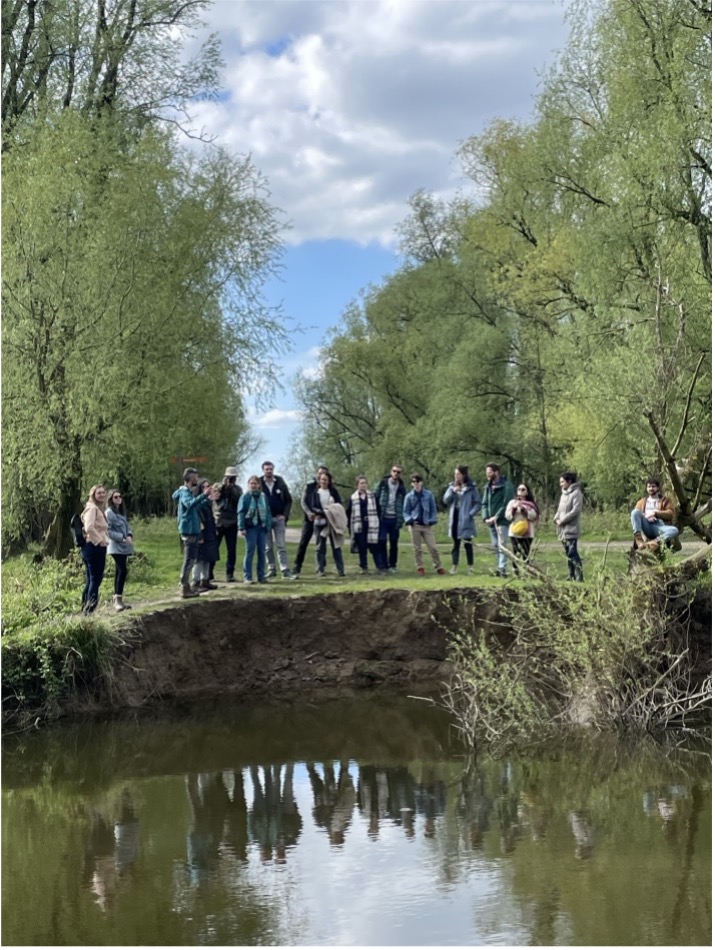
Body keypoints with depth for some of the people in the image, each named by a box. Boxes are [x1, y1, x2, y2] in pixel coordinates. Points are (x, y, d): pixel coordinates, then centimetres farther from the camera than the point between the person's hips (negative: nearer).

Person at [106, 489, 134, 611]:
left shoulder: (122, 512, 16)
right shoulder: (109, 513, -9)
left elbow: (127, 526, 17)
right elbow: (108, 531, -14)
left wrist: (129, 535, -4)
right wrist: (122, 538, -17)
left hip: (124, 546, 8)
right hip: (116, 547, -8)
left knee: (119, 572, 10)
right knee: (122, 570, -17)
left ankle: (117, 599, 14)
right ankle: (118, 599, -17)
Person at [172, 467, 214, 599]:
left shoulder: (189, 492, 18)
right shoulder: (185, 492, -13)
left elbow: (195, 507, 26)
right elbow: (190, 504, -34)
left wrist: (208, 499, 24)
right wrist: (203, 495, -40)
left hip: (192, 530, 10)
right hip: (189, 530, -10)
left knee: (191, 558, 15)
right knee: (189, 559, -10)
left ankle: (185, 585, 20)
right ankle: (185, 589, -9)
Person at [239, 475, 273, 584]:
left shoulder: (264, 496, 9)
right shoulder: (245, 496, -1)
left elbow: (268, 511, 12)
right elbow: (241, 512, -4)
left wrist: (268, 525, 4)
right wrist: (241, 528, -11)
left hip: (262, 526, 4)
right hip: (250, 527, -4)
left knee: (261, 551, 6)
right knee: (250, 551, -4)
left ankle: (261, 576, 12)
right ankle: (247, 577, 1)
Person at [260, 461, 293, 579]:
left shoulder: (280, 482, 1)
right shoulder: (259, 483, -4)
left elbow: (289, 500, 5)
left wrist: (285, 515, -5)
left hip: (279, 518, 0)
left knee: (281, 545, -2)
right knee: (268, 547, 5)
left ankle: (285, 570, -4)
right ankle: (271, 569, 12)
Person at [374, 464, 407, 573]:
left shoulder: (402, 488, 5)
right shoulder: (382, 484, 0)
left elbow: (403, 505, 5)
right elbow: (375, 498, -1)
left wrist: (401, 519, -3)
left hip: (394, 519, 2)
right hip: (382, 518, -2)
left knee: (394, 543, 7)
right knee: (382, 542, -2)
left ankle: (392, 565, 17)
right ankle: (383, 566, 5)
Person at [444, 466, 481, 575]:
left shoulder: (471, 488, -5)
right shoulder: (453, 486, 9)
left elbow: (478, 503, -5)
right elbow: (445, 500, 3)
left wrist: (470, 514, -15)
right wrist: (453, 491, -12)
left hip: (465, 520, -5)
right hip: (454, 518, 5)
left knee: (467, 543, 0)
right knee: (455, 543, 8)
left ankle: (470, 566, 6)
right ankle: (454, 566, 12)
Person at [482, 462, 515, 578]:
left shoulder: (506, 486, -9)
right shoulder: (488, 487, 12)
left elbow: (506, 504, -15)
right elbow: (484, 503, 12)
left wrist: (496, 517, -18)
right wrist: (485, 518, -3)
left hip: (502, 521, -7)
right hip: (491, 521, 7)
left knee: (501, 545, -11)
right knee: (495, 545, 11)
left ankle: (502, 569, -13)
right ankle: (500, 567, 18)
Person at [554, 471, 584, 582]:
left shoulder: (576, 493, -8)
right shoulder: (564, 494, 18)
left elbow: (575, 510, -16)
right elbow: (560, 509, 22)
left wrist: (562, 520, -15)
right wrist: (556, 518, 1)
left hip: (571, 528, -9)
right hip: (563, 530, 9)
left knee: (573, 553, -13)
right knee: (568, 553, 11)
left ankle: (579, 576, -13)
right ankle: (571, 576, 16)